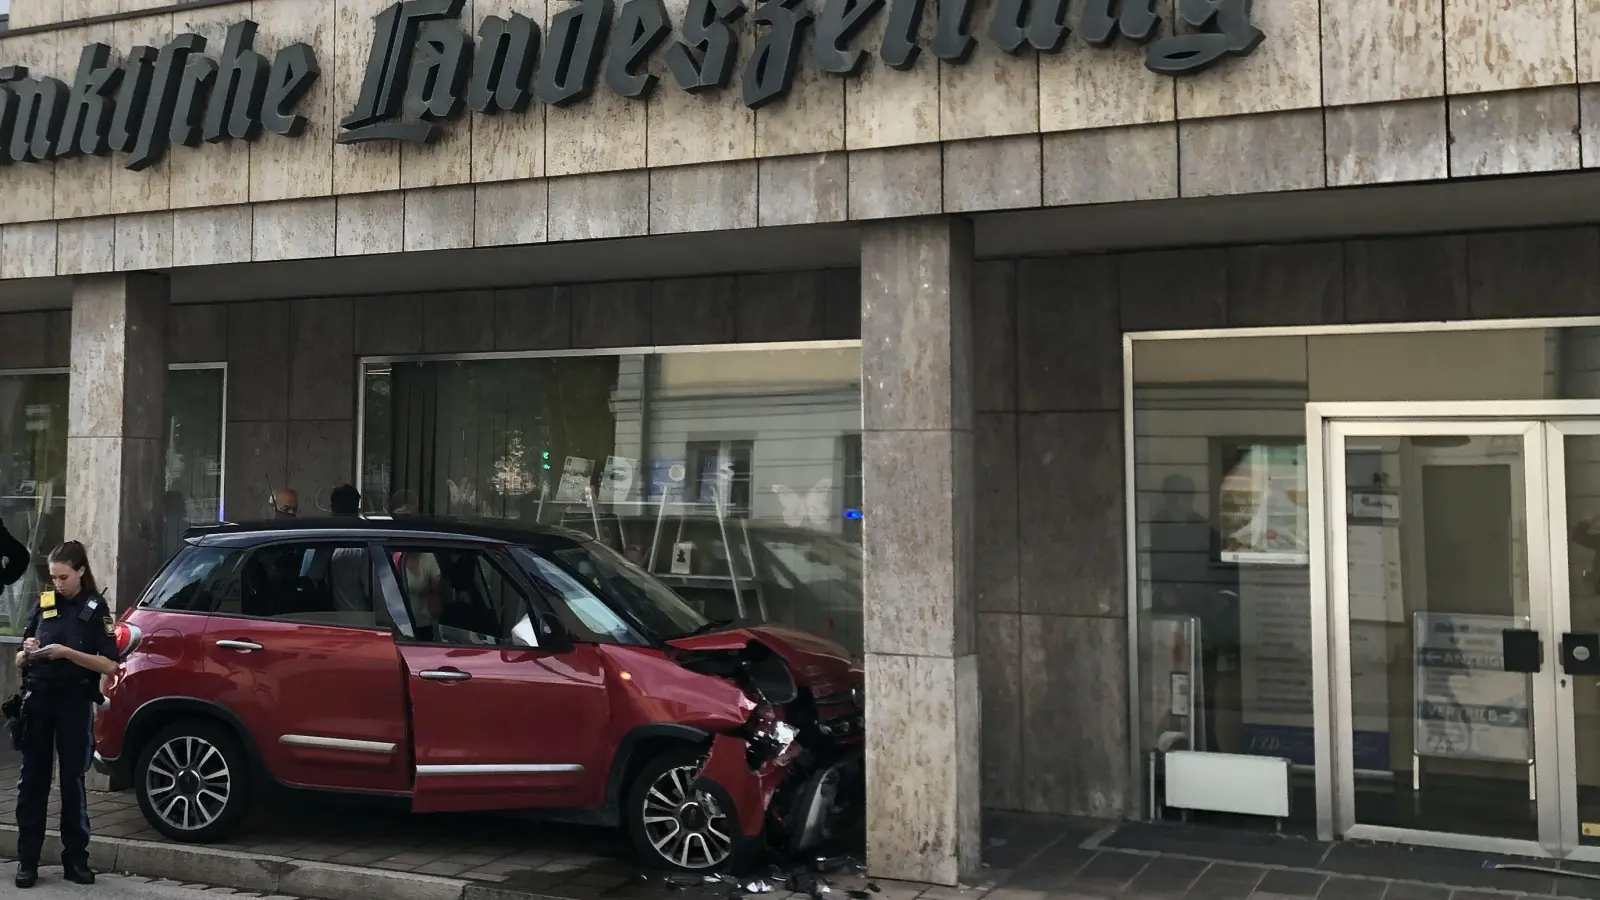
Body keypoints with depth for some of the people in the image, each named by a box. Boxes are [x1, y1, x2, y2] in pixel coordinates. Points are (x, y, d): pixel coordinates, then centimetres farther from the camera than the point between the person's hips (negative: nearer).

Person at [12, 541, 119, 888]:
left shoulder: (95, 608, -2)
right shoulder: (43, 604, 8)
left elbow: (109, 665, -10)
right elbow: (20, 663, 12)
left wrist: (67, 653, -19)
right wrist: (27, 654, -10)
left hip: (75, 703, -3)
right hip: (37, 700, 3)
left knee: (73, 781, 2)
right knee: (32, 779, 4)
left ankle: (75, 860, 10)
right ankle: (27, 860, 10)